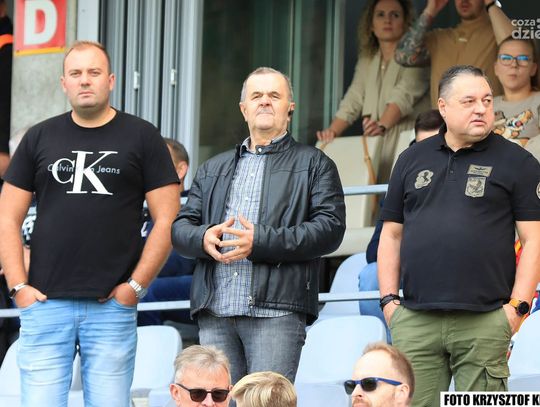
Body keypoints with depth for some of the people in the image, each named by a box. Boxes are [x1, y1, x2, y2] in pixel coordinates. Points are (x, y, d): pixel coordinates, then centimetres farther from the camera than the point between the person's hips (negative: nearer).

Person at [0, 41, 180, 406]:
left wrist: (136, 286, -5)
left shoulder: (142, 137, 5)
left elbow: (167, 220, 2)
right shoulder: (40, 138, 11)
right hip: (45, 304, 1)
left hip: (112, 307, -1)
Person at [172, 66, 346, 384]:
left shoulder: (314, 164, 11)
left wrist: (259, 242, -13)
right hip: (216, 313, 4)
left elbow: (330, 228, -3)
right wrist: (204, 238, -7)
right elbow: (180, 227, 19)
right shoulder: (213, 169, 25)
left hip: (276, 312, -4)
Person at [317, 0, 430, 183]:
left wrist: (382, 125, -32)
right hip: (376, 147, 5)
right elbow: (352, 101, 15)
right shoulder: (367, 61, 19)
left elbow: (405, 95, -16)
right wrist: (332, 132, 0)